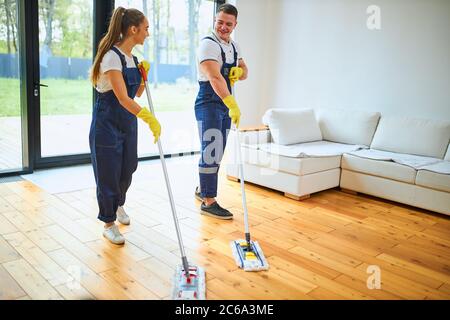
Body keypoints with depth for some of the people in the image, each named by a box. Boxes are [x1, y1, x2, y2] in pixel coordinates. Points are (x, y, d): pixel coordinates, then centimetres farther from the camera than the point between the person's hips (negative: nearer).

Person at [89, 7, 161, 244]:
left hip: (128, 122, 8)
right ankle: (109, 224, 20)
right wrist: (150, 119, -34)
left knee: (127, 169, 18)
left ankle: (118, 204, 46)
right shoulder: (112, 56, -21)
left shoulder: (132, 58, 6)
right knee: (108, 174, 3)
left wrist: (143, 75, -2)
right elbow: (123, 99, -29)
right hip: (107, 123, -8)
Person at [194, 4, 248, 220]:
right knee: (211, 153, -9)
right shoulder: (208, 44, -14)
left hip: (225, 105, 8)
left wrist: (239, 71, -5)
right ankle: (208, 202, -3)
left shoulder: (234, 46, 13)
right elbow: (215, 78, -27)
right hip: (208, 104, -8)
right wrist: (233, 105, -37)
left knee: (216, 153, 15)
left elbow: (244, 72, 21)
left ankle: (202, 189, 31)